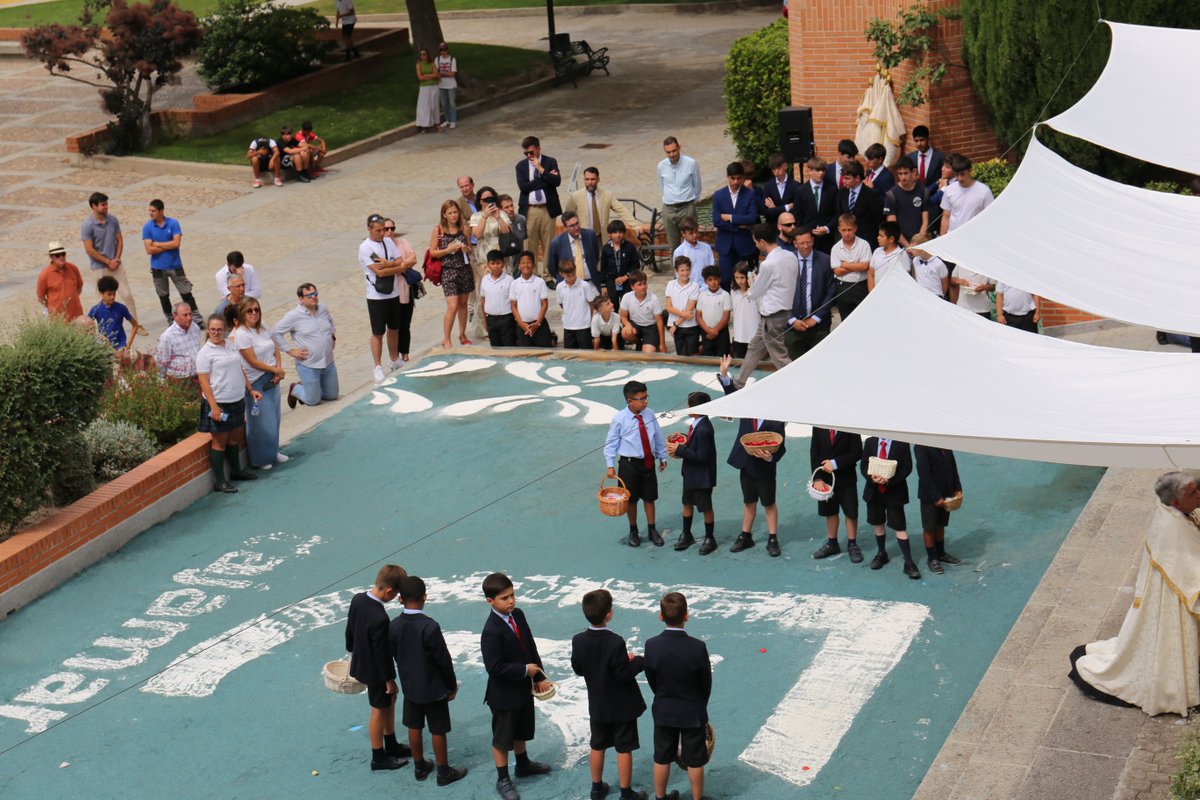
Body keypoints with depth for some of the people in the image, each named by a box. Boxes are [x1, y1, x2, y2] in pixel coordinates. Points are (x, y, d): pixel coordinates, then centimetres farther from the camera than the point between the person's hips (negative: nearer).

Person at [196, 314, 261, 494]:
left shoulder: (231, 346, 9)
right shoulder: (205, 353, -12)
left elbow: (240, 370, 20)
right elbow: (204, 382, -15)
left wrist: (250, 389, 14)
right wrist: (214, 406, -21)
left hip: (237, 401, 7)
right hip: (219, 403, -7)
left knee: (235, 438, 18)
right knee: (220, 441, 0)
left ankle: (236, 471, 35)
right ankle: (219, 482, 7)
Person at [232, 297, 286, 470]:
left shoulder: (263, 328, 5)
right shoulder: (241, 334, -18)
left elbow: (276, 348, 10)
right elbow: (253, 361, -19)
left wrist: (279, 369, -7)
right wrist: (276, 370, -11)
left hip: (272, 379, 7)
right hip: (256, 384, -7)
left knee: (274, 418, 16)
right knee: (261, 422, 1)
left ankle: (272, 452, 34)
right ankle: (259, 459, 15)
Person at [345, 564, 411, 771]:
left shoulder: (357, 599, -12)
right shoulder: (380, 619, -37)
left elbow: (349, 630, 5)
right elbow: (382, 653, -25)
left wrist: (352, 652, 21)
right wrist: (389, 680, -12)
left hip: (361, 661, 8)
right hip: (375, 670, -8)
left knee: (389, 700, 25)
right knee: (379, 710, 11)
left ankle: (391, 745, 41)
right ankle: (379, 758, 28)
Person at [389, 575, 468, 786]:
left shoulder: (393, 626, -12)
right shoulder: (430, 627, -27)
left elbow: (394, 655, 2)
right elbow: (444, 661, -20)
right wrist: (452, 686, -4)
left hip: (409, 686, 5)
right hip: (433, 687, -5)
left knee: (414, 727, 18)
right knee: (438, 730, 9)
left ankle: (419, 767, 32)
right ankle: (443, 772, 20)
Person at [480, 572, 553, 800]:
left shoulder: (518, 615, -3)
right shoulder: (491, 631, -28)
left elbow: (531, 647, 5)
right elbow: (494, 667, -29)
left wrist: (539, 677, 2)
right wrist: (524, 670, -21)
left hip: (524, 687, 8)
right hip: (504, 693, -8)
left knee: (521, 731, 27)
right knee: (502, 738, 10)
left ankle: (523, 764, 48)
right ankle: (503, 779, 24)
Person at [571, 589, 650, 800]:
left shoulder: (578, 641, -12)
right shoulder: (615, 642, -29)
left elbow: (578, 669, 2)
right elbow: (625, 674, -23)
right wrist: (640, 661, -7)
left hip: (597, 705, 5)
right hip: (621, 706, -5)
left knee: (598, 746, 20)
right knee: (624, 749, 8)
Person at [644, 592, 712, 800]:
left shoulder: (651, 645, -18)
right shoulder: (698, 648, -25)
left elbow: (651, 680, -4)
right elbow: (706, 683, -10)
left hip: (663, 711, 2)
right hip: (692, 713, -2)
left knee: (661, 757, 18)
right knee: (694, 760, 14)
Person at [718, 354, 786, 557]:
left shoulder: (776, 422, -18)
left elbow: (780, 448, -16)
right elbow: (732, 394, -6)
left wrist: (770, 457, -34)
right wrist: (724, 374, -17)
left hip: (765, 467, -5)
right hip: (746, 465, 5)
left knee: (769, 503, 9)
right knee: (749, 502, 18)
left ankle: (772, 540, 19)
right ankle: (745, 536, 29)